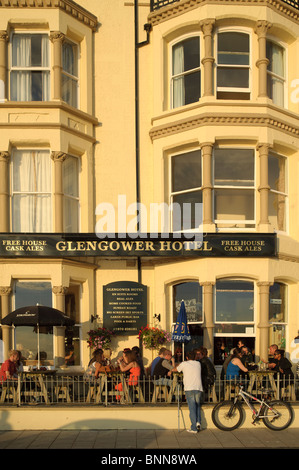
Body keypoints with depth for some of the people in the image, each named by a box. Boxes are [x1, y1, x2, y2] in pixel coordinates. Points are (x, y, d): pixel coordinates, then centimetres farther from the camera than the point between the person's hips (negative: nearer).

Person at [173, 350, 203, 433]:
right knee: (197, 406, 19)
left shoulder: (184, 364, 5)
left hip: (189, 389, -3)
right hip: (198, 388, 3)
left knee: (192, 408, -3)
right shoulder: (198, 364, 16)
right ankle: (198, 422, 1)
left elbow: (175, 369, 21)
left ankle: (194, 428, -4)